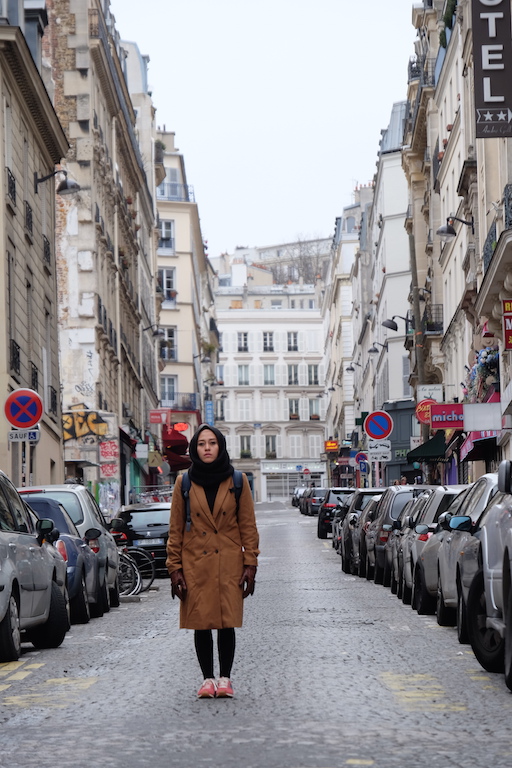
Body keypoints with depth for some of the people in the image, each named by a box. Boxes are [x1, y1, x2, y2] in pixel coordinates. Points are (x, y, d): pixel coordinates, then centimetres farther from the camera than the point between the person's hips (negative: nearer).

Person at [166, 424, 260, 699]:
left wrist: (250, 565, -3)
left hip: (229, 564, 0)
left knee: (227, 623, 0)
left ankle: (225, 677, 11)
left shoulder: (237, 481, 4)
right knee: (201, 624, 2)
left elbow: (248, 526, 4)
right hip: (196, 564, 0)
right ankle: (207, 679, 12)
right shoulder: (184, 483, 4)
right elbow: (175, 529, 5)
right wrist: (175, 568, -1)